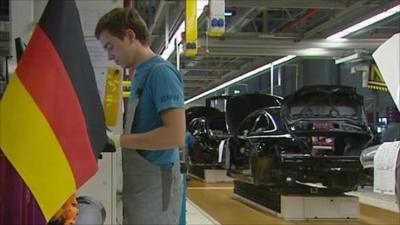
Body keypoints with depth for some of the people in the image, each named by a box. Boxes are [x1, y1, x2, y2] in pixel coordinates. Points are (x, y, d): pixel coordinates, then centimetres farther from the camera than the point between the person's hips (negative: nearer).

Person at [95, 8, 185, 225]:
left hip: (154, 186, -8)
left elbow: (175, 135, -21)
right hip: (139, 185, 8)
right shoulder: (140, 74, 13)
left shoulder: (161, 72, -13)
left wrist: (118, 140, -16)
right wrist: (110, 134, 3)